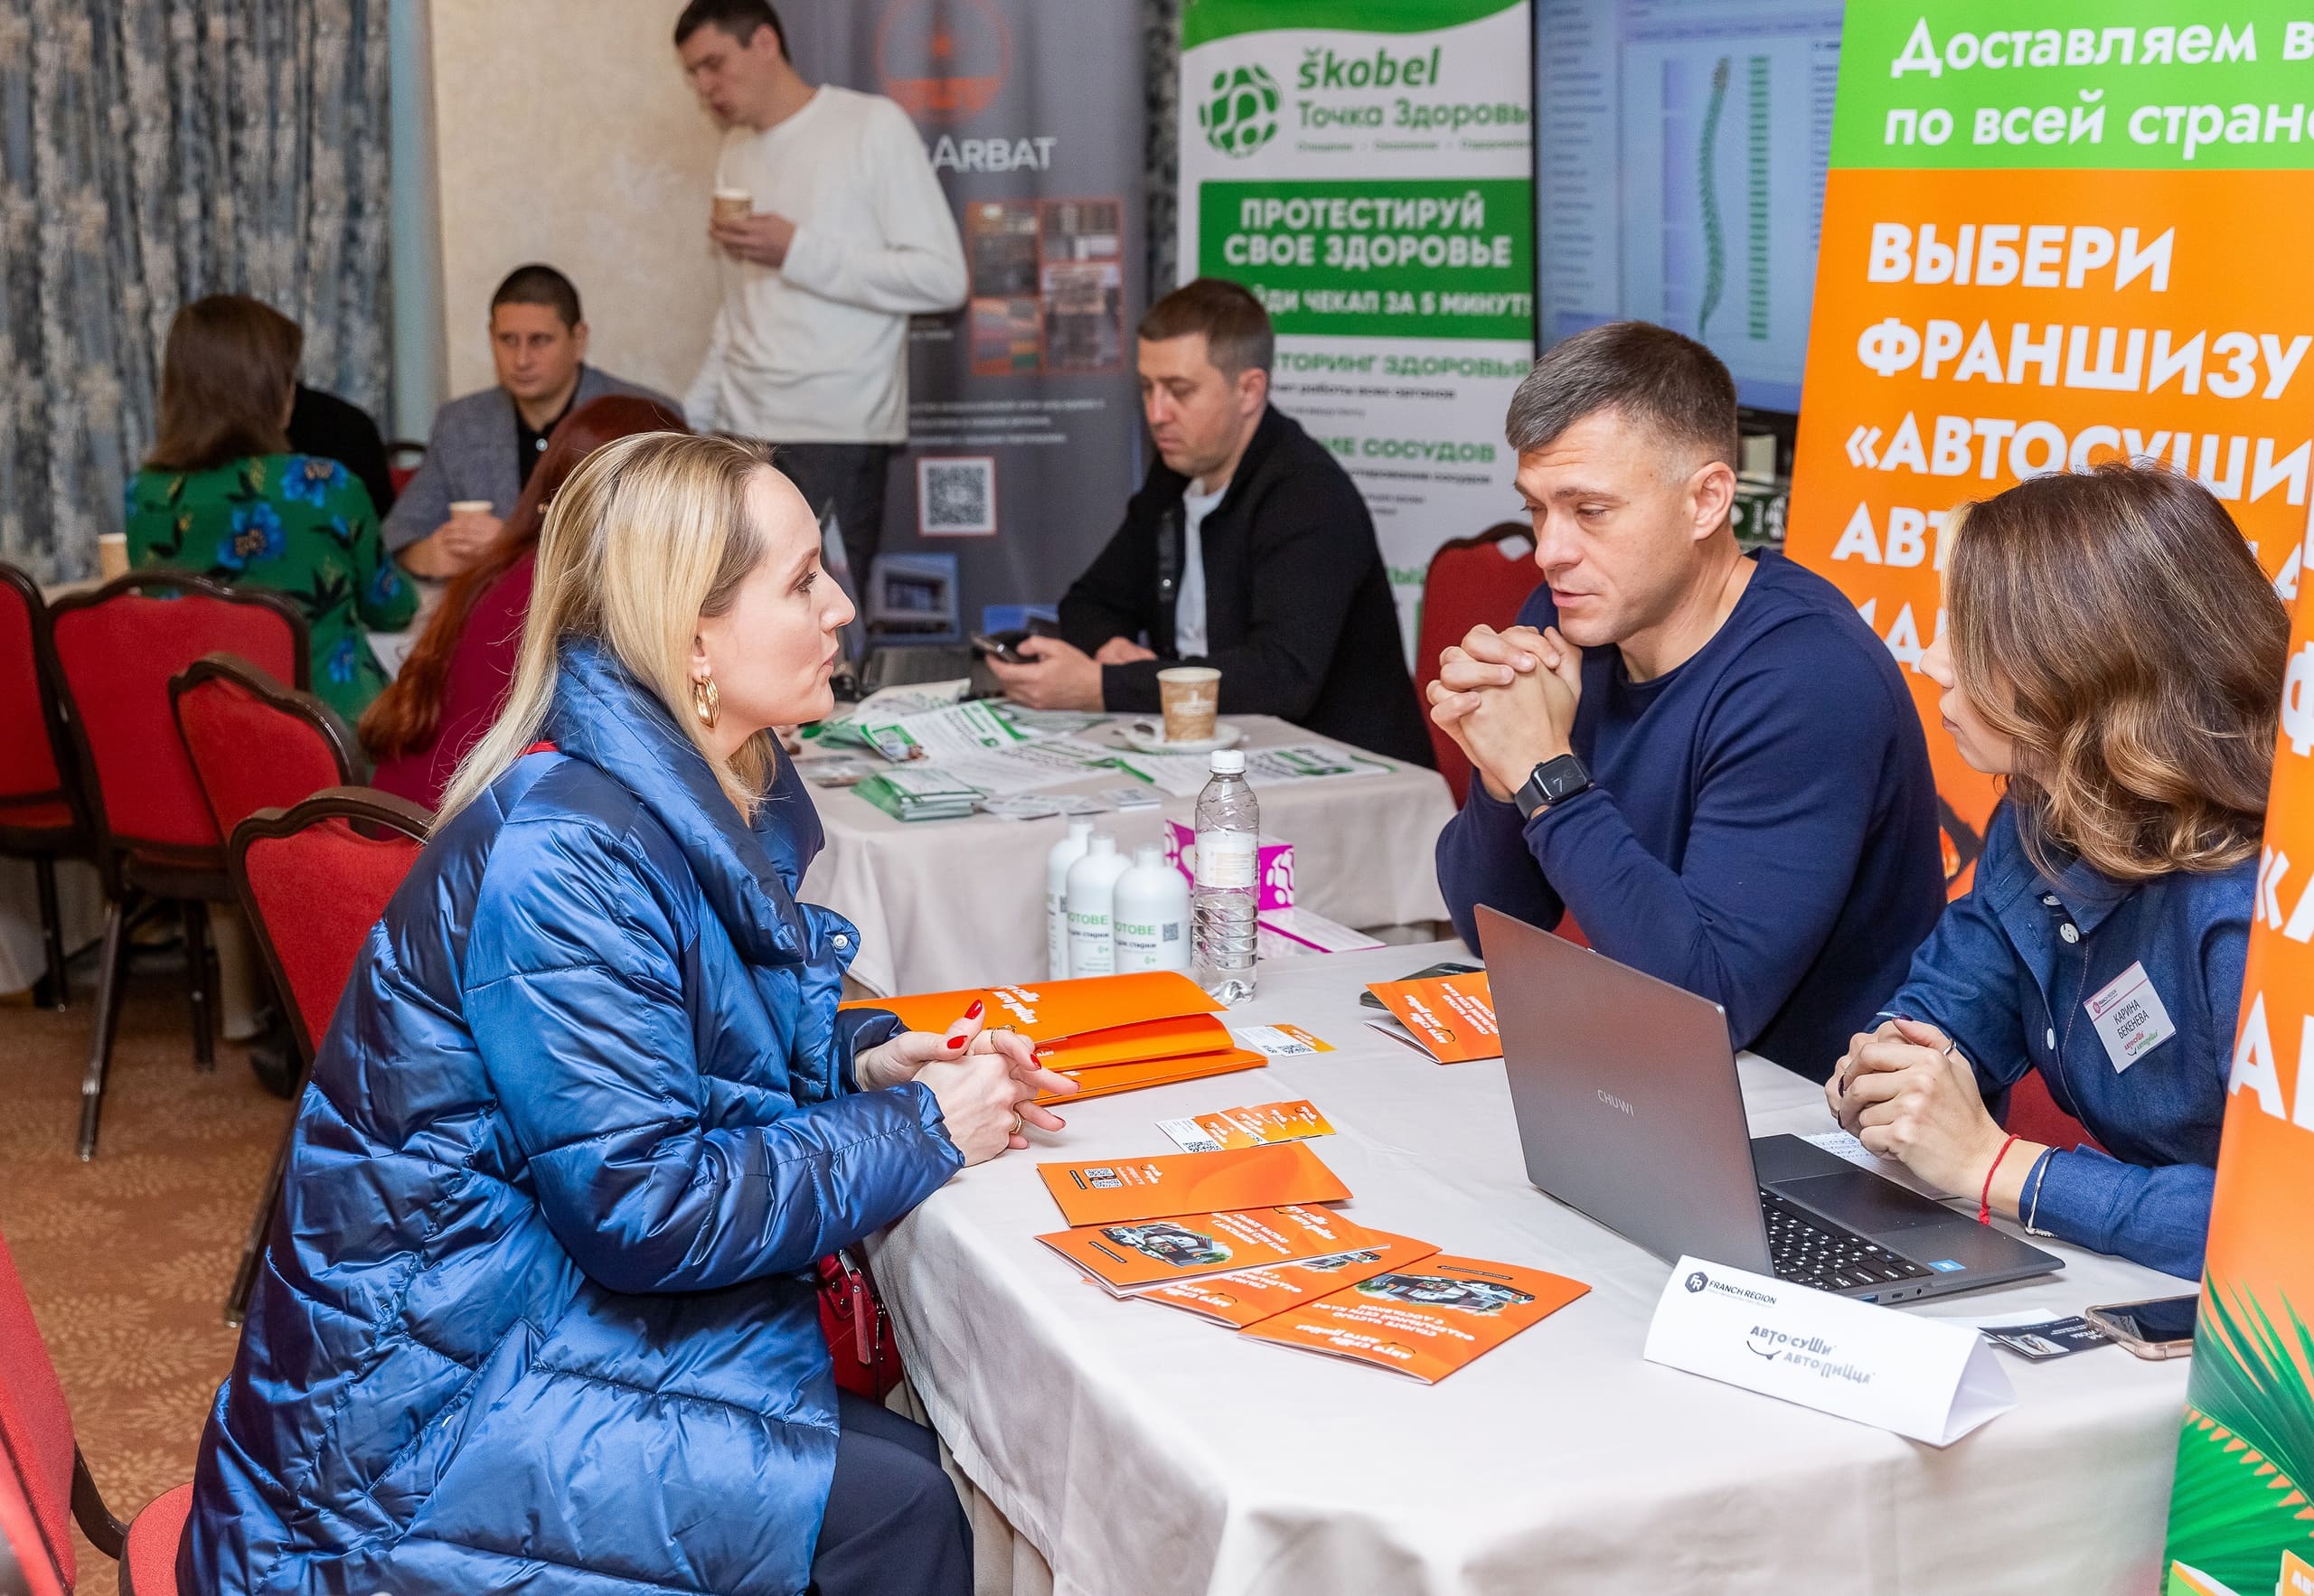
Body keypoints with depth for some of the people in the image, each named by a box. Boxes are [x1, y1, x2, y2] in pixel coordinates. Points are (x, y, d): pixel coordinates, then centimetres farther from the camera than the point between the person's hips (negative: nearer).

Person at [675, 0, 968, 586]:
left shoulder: (872, 126, -3)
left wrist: (796, 251, -13)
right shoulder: (735, 151, 17)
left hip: (838, 429, -5)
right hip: (740, 428, 6)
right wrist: (694, 417, 12)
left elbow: (942, 278, -9)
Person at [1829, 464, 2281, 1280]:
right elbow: (1948, 995, 14)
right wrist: (1889, 1063, -9)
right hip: (2100, 1286, 7)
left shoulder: (2251, 905, -25)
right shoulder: (2037, 823, 2)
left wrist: (1995, 1165, -26)